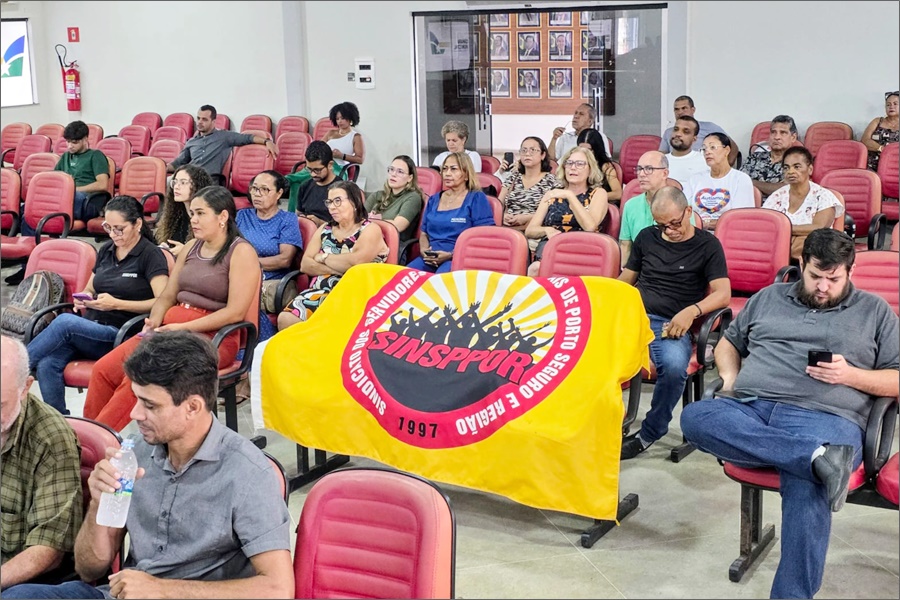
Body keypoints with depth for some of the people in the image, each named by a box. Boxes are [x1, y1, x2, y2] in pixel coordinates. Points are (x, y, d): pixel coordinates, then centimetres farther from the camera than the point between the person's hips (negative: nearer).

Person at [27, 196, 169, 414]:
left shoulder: (151, 255, -2)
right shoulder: (106, 251, 18)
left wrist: (117, 304, -18)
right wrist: (83, 298, 5)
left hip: (119, 334, -6)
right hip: (90, 327, 6)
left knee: (65, 321, -31)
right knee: (47, 364, -24)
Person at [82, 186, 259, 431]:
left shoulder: (241, 252, -5)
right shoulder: (191, 247, 18)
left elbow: (236, 312, -13)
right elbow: (167, 296, 19)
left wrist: (184, 327, -17)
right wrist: (155, 321, -4)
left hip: (212, 336, -7)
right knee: (103, 369, -12)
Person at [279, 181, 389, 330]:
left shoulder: (370, 230, 2)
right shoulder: (325, 229, 18)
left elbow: (355, 262, -17)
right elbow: (305, 265, 7)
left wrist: (324, 258, -1)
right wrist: (338, 268, -9)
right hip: (320, 292, 5)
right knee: (286, 319, -22)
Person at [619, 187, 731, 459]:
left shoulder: (707, 245, 9)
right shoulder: (646, 237, 20)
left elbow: (723, 294, 1)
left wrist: (692, 310, -18)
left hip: (670, 325, -2)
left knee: (674, 365, -38)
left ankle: (649, 434, -13)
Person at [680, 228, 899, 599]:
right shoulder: (770, 297, 26)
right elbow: (728, 343, 33)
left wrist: (850, 375, -4)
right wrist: (731, 378, 10)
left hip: (823, 419, -3)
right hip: (750, 410, 3)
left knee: (808, 488, -38)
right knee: (694, 416, -32)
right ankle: (817, 458, -39)